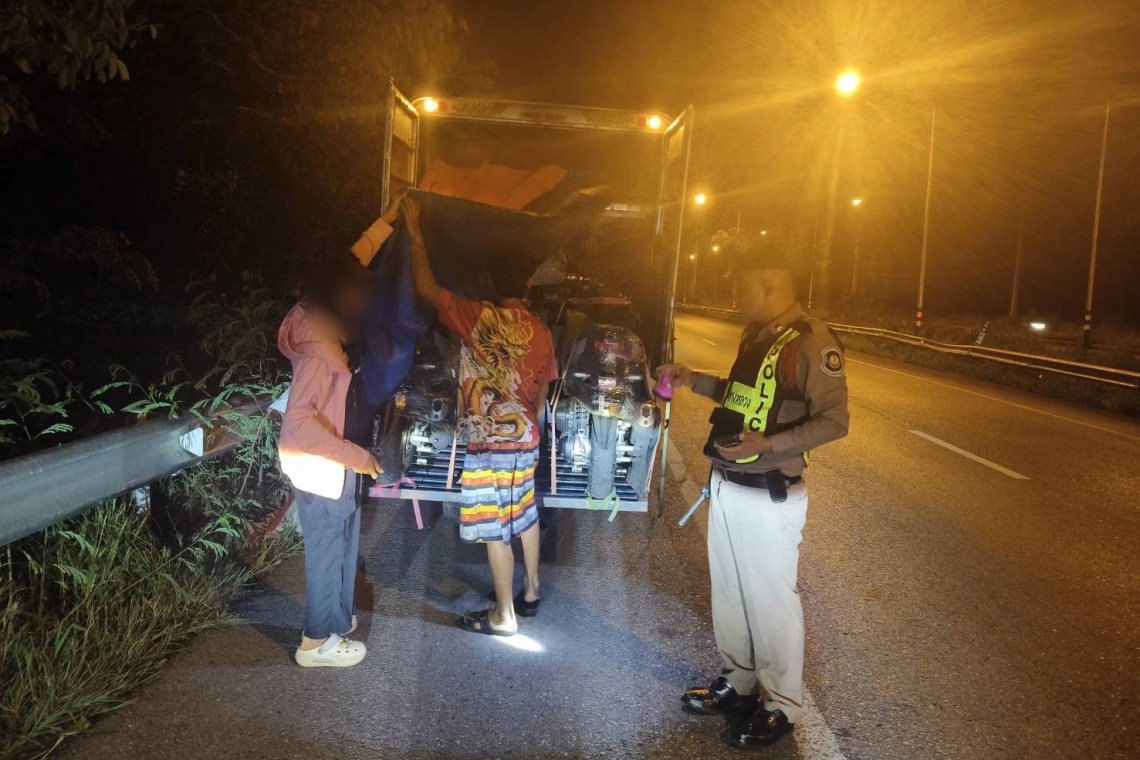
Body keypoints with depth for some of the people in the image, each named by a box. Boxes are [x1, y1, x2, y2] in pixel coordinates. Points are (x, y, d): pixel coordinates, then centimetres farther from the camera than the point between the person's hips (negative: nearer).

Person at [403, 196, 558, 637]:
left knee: (496, 531, 3)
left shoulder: (478, 318, -17)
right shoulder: (540, 332, 1)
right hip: (525, 440, 7)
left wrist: (415, 233, -1)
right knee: (524, 516, 22)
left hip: (490, 445, -7)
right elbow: (542, 395, 9)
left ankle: (504, 617, 15)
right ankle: (531, 593, 37)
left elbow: (425, 288, -10)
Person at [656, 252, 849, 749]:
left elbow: (833, 420, -19)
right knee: (728, 591, 19)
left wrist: (770, 444, -29)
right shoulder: (757, 337, 11)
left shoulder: (811, 340, -16)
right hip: (725, 487, 9)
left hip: (769, 498, -9)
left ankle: (782, 707, 23)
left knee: (770, 601, 4)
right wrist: (693, 379, 16)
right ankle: (737, 682, 38)